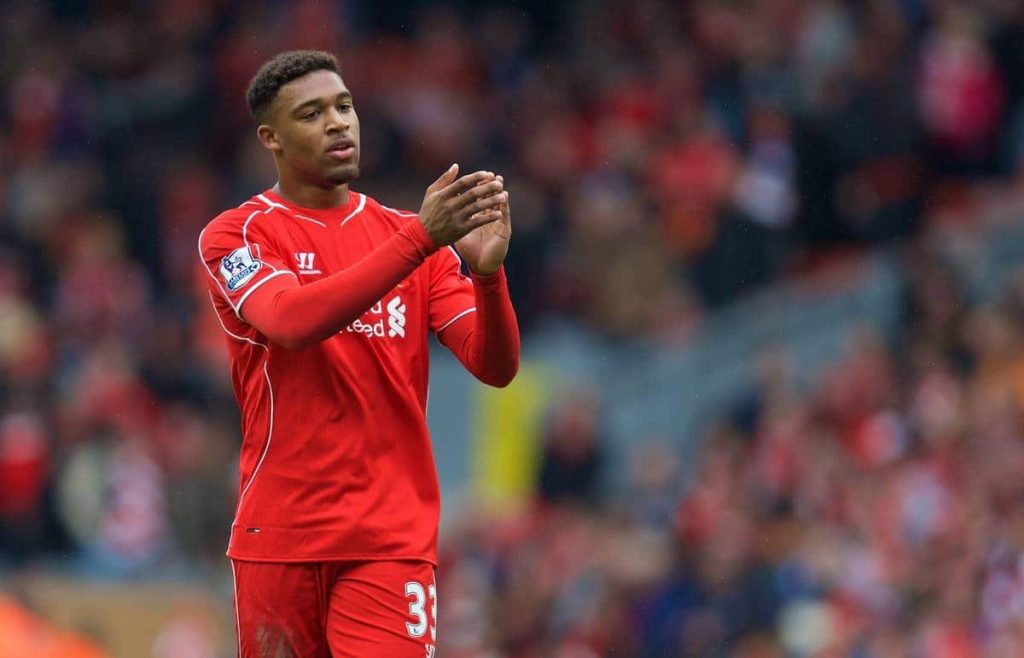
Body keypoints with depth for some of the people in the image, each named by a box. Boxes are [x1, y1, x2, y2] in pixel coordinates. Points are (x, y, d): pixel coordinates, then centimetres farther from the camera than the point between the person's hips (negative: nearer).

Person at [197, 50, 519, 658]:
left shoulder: (409, 232, 10)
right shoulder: (236, 236, 0)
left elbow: (495, 367, 1)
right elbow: (293, 321, -21)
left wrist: (486, 269, -20)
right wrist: (420, 240, -28)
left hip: (394, 538, 1)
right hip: (279, 534, -1)